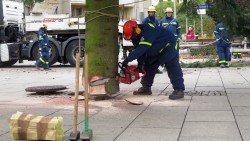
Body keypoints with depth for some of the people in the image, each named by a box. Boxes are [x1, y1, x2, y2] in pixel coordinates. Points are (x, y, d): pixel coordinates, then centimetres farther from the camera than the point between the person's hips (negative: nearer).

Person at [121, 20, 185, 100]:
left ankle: (179, 90, -20)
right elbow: (139, 50, -2)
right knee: (149, 67, 8)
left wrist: (128, 59, -48)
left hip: (168, 46, -9)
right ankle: (146, 88, 17)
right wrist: (140, 63, -12)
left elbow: (142, 48, -46)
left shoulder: (147, 30, -38)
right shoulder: (136, 37, -8)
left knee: (173, 67, -18)